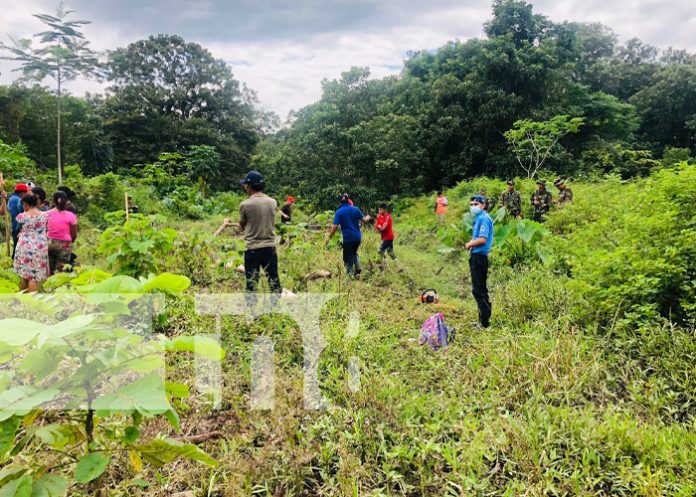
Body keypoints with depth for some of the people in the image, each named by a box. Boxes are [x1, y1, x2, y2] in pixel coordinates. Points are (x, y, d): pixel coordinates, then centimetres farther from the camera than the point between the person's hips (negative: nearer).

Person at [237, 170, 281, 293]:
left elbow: (242, 227, 3)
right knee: (273, 278, 12)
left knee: (251, 281, 5)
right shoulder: (273, 202, 1)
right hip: (270, 246, 4)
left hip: (252, 248, -3)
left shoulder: (245, 205, -10)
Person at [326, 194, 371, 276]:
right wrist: (368, 217, 30)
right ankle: (357, 268, 8)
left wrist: (329, 237, -4)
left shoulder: (339, 212, -8)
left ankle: (350, 274, 3)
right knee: (354, 253, 26)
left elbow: (335, 226, -14)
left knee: (347, 258, 7)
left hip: (347, 238, -4)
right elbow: (364, 219, 7)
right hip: (357, 237, 4)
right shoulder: (355, 209, 0)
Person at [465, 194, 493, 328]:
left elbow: (482, 239, -24)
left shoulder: (484, 218, -15)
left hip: (479, 256, -10)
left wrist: (469, 244, -8)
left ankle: (485, 321, 2)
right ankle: (485, 318, 26)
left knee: (478, 290, -5)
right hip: (476, 256, 10)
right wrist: (471, 243, 5)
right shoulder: (478, 218, 16)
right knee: (480, 289, 17)